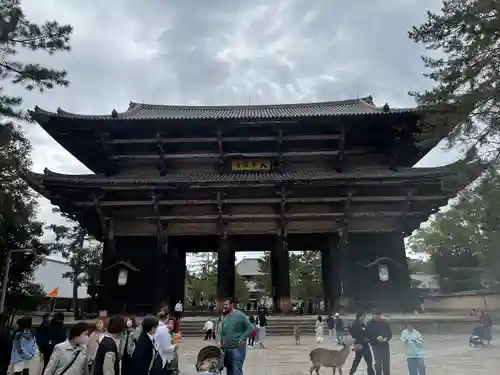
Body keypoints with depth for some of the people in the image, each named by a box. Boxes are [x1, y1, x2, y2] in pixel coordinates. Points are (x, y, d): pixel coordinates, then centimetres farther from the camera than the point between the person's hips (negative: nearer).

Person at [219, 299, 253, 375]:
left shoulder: (240, 315, -10)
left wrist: (242, 339, -19)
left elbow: (250, 328, -12)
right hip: (226, 349, 7)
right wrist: (221, 342, 11)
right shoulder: (225, 318, 11)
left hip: (238, 348, -7)